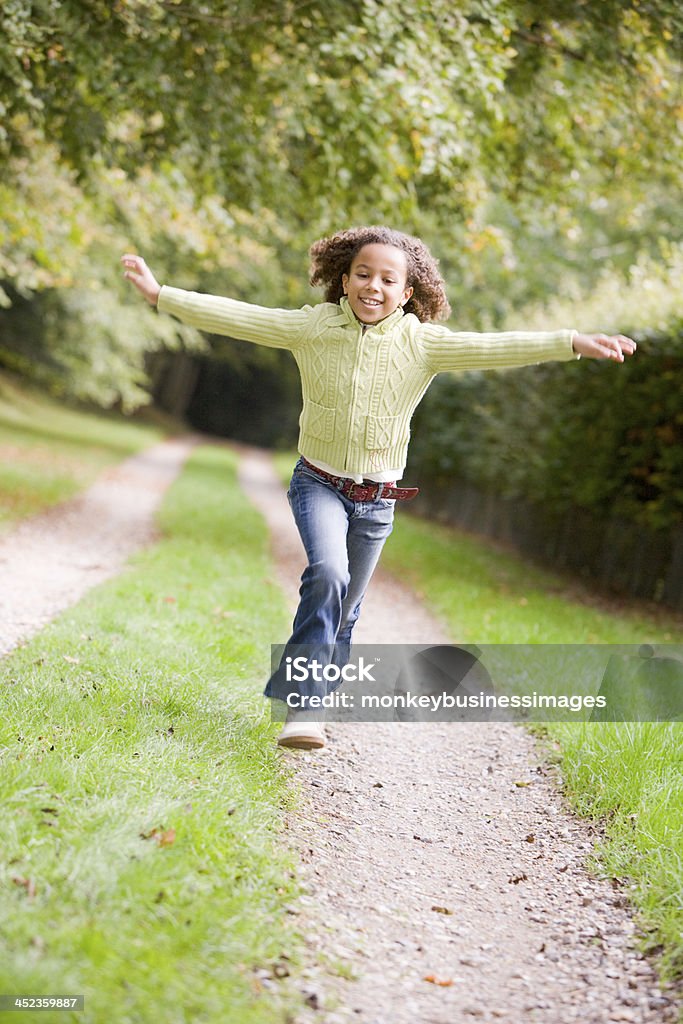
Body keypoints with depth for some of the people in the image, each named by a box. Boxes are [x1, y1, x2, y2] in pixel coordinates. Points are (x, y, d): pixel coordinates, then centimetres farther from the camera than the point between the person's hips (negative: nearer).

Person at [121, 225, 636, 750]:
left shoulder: (422, 343, -9)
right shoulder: (313, 327, -8)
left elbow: (494, 348, -18)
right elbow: (239, 317, -8)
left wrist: (573, 343, -30)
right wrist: (160, 293, -12)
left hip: (377, 499, 2)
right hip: (319, 483, -2)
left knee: (345, 610, 12)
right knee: (328, 574, -28)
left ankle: (311, 706, 32)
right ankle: (302, 701, -22)